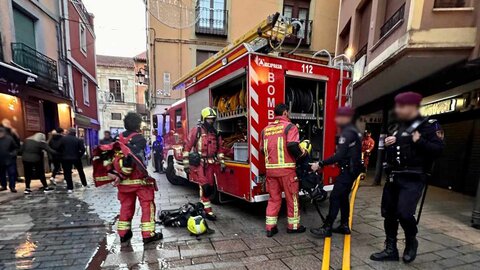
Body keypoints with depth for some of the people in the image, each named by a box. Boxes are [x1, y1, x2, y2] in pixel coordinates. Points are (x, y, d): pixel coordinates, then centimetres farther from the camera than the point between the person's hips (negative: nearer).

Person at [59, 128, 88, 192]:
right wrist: (79, 156, 2)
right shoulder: (78, 140, -5)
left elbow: (59, 148, -7)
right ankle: (84, 184, 25)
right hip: (76, 158, 1)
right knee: (81, 171, 17)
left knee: (67, 173, 4)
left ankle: (70, 188, 1)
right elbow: (83, 149, -11)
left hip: (66, 158, -1)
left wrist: (62, 155, 5)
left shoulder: (63, 139, -4)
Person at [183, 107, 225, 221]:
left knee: (210, 187, 10)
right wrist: (186, 163, -7)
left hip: (210, 164, 6)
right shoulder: (196, 130, -4)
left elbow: (219, 148, 16)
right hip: (198, 163, -6)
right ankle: (208, 211, 2)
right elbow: (187, 146, -4)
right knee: (205, 186, -10)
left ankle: (201, 206, 29)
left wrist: (222, 162, 10)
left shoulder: (215, 133, 11)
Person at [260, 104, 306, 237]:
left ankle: (270, 227, 18)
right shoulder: (289, 126, -6)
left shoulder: (266, 129, 11)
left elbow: (262, 149, 15)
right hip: (286, 168, -5)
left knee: (273, 198, 14)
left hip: (270, 168, 5)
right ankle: (293, 226, 25)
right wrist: (300, 155, -2)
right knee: (292, 197, 12)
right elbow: (292, 146, -20)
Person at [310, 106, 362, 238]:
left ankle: (327, 228, -1)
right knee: (343, 197, 15)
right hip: (352, 169, 10)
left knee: (335, 197, -7)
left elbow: (339, 155, -26)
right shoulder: (352, 130, 13)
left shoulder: (347, 132, -19)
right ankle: (344, 226, 24)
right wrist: (338, 162, 25)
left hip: (348, 170, -10)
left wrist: (320, 164, -25)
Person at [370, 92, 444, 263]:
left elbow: (438, 150, -14)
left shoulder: (428, 125, -5)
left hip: (413, 179, -7)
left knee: (404, 213, -15)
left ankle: (411, 242, 18)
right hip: (393, 177, 7)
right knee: (388, 213, 9)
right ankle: (391, 249, 24)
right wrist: (387, 144, 3)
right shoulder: (397, 126, 14)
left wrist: (419, 142, -25)